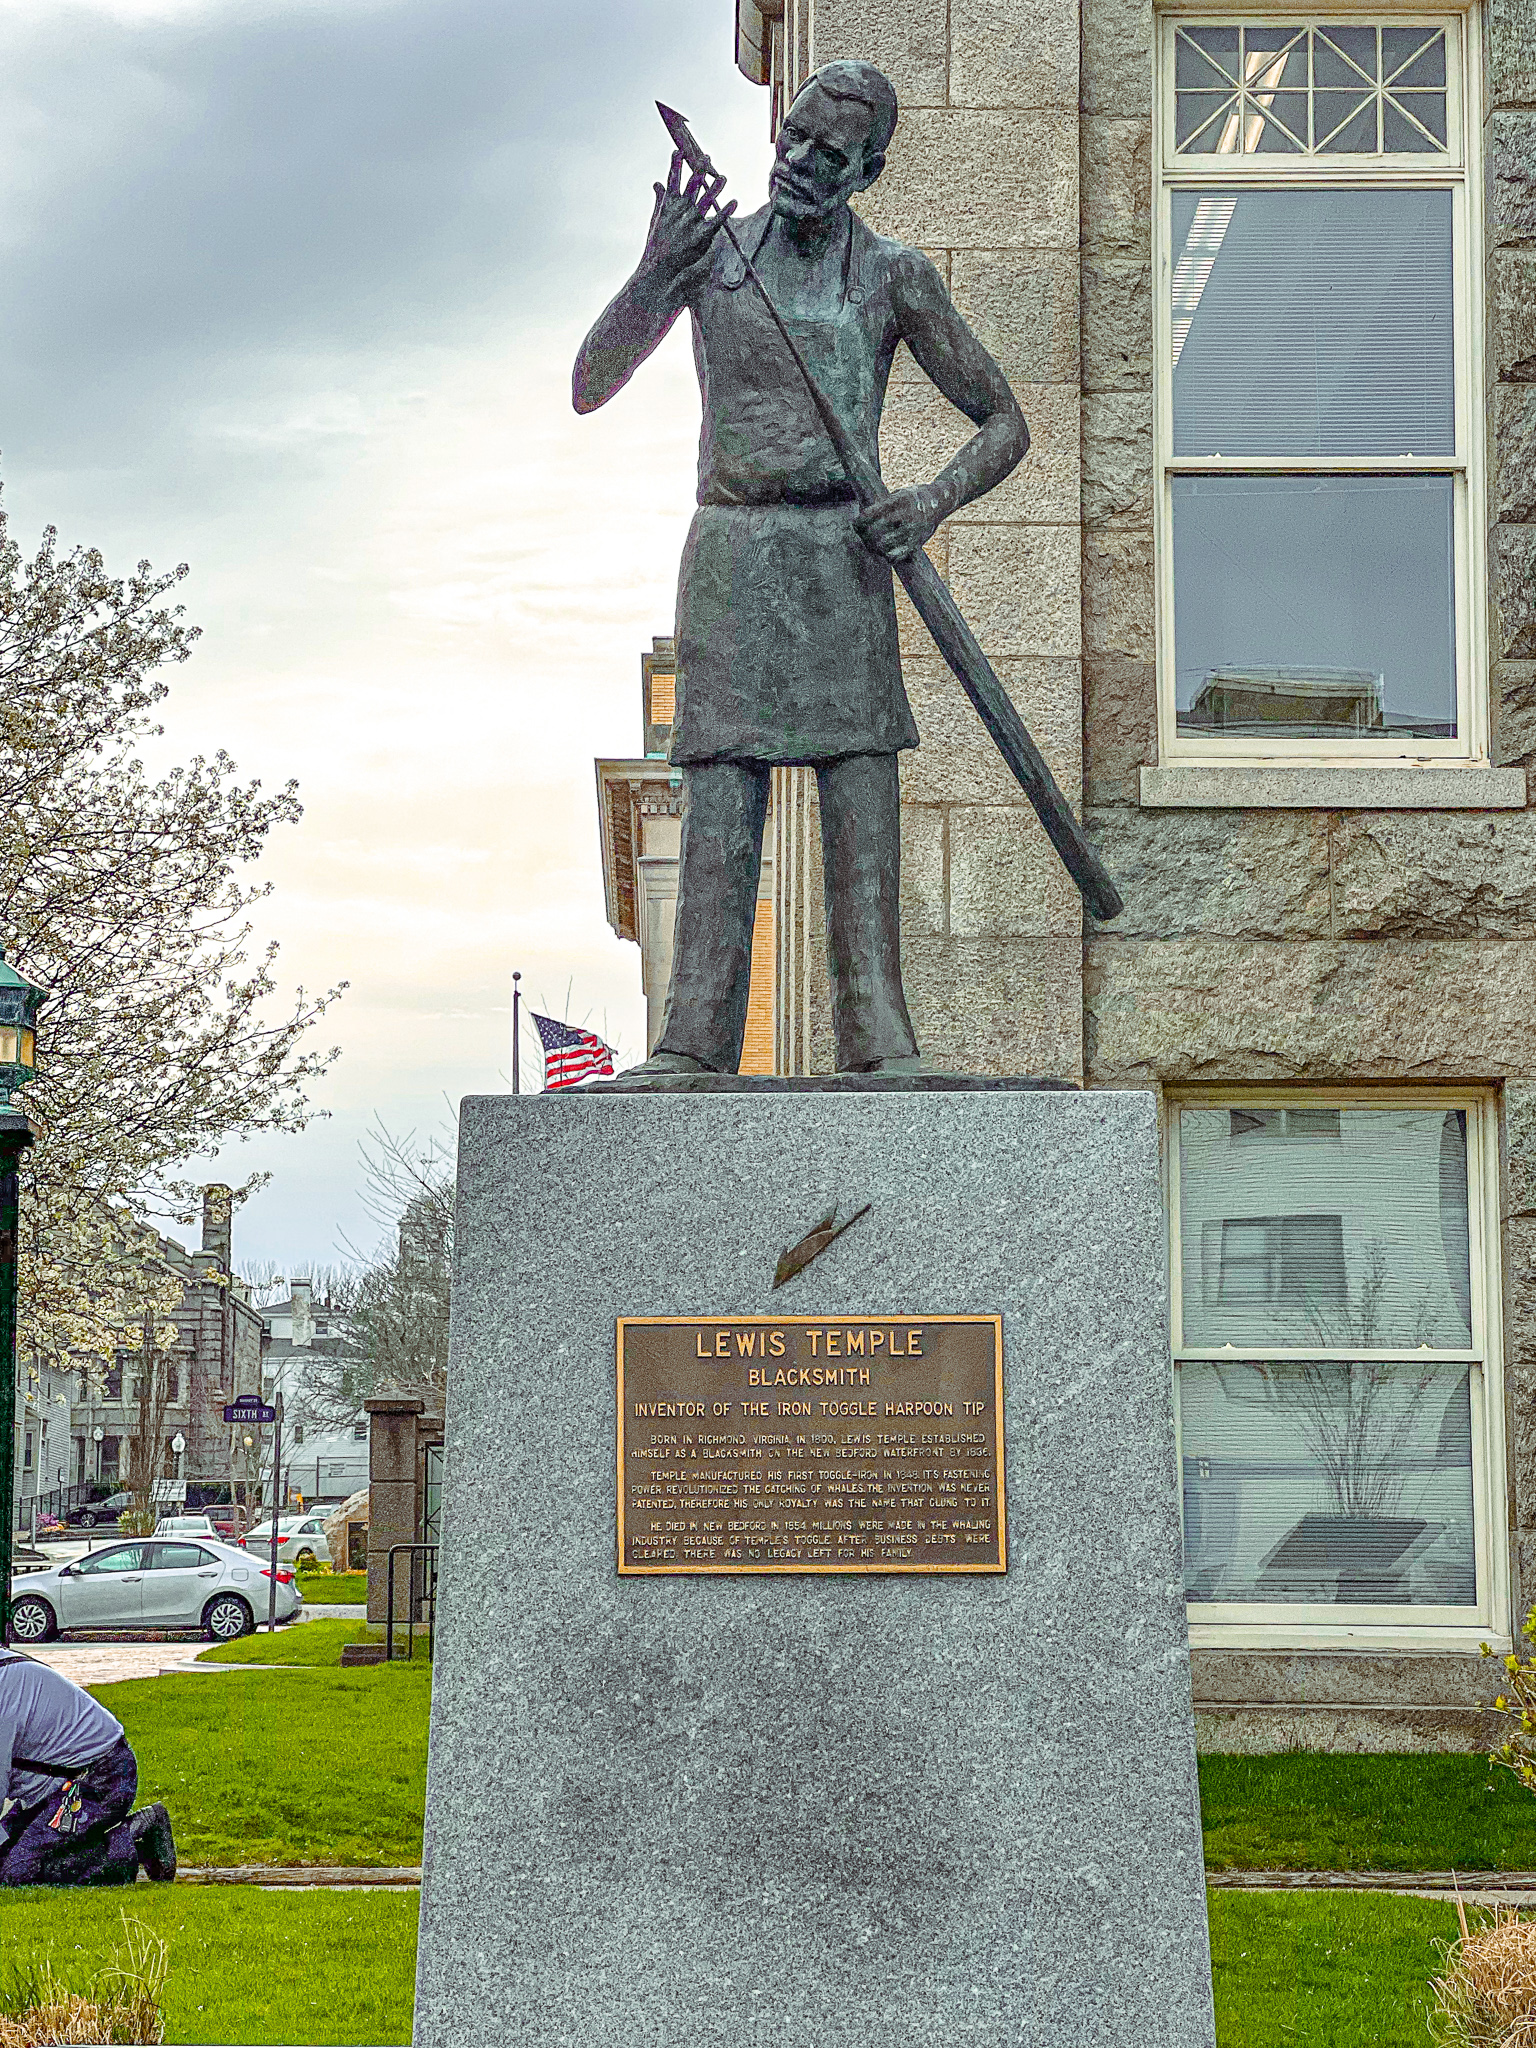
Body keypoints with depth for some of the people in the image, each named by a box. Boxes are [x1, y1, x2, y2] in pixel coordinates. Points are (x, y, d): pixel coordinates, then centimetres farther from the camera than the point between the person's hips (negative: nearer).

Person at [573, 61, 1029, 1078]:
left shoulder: (893, 274, 4)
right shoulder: (709, 249, 9)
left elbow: (1005, 423, 7)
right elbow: (589, 389, 3)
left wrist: (934, 501, -12)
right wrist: (656, 270, -11)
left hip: (841, 548, -1)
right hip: (728, 547, 1)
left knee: (861, 791, -8)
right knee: (719, 800, -6)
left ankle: (879, 1039, -10)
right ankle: (694, 1042, -9)